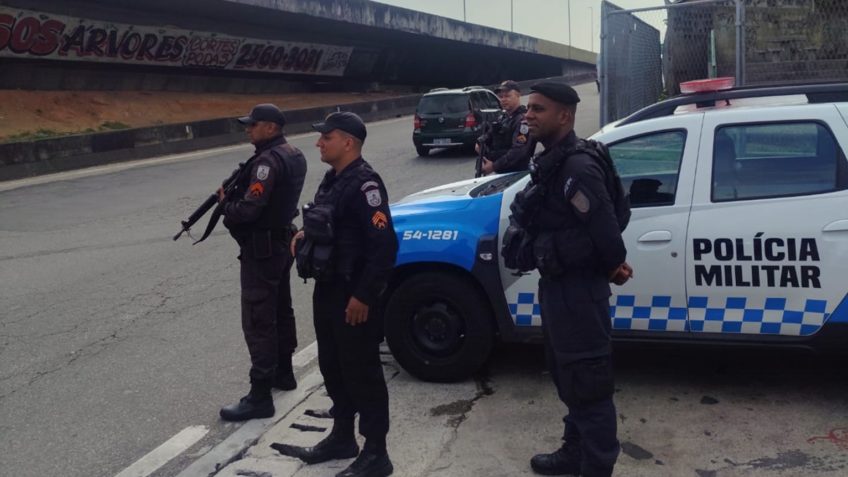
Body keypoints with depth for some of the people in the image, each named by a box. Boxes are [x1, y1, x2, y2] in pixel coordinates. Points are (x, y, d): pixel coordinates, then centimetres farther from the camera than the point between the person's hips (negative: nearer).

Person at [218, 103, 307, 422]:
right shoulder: (294, 155, 9)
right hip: (282, 242, 10)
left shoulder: (267, 161, -22)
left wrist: (224, 204, -6)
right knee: (281, 311, 21)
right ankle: (283, 372, 35)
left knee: (258, 322, -7)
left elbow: (249, 209, -27)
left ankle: (260, 397, -4)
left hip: (261, 249, -10)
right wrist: (234, 195, 0)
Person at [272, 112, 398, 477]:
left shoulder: (364, 184, -19)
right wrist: (306, 235, 7)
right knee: (333, 367, 19)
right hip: (327, 290, 10)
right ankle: (342, 438, 34)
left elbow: (384, 244, -25)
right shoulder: (333, 180, 11)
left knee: (362, 373, -1)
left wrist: (363, 296, -24)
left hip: (353, 297, -10)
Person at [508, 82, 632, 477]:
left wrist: (613, 268, -5)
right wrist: (613, 266, 8)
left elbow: (604, 228, -24)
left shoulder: (576, 169, -23)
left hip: (578, 290, -10)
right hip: (557, 285, 10)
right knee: (568, 376, 22)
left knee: (587, 383, 1)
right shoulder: (549, 163, 9)